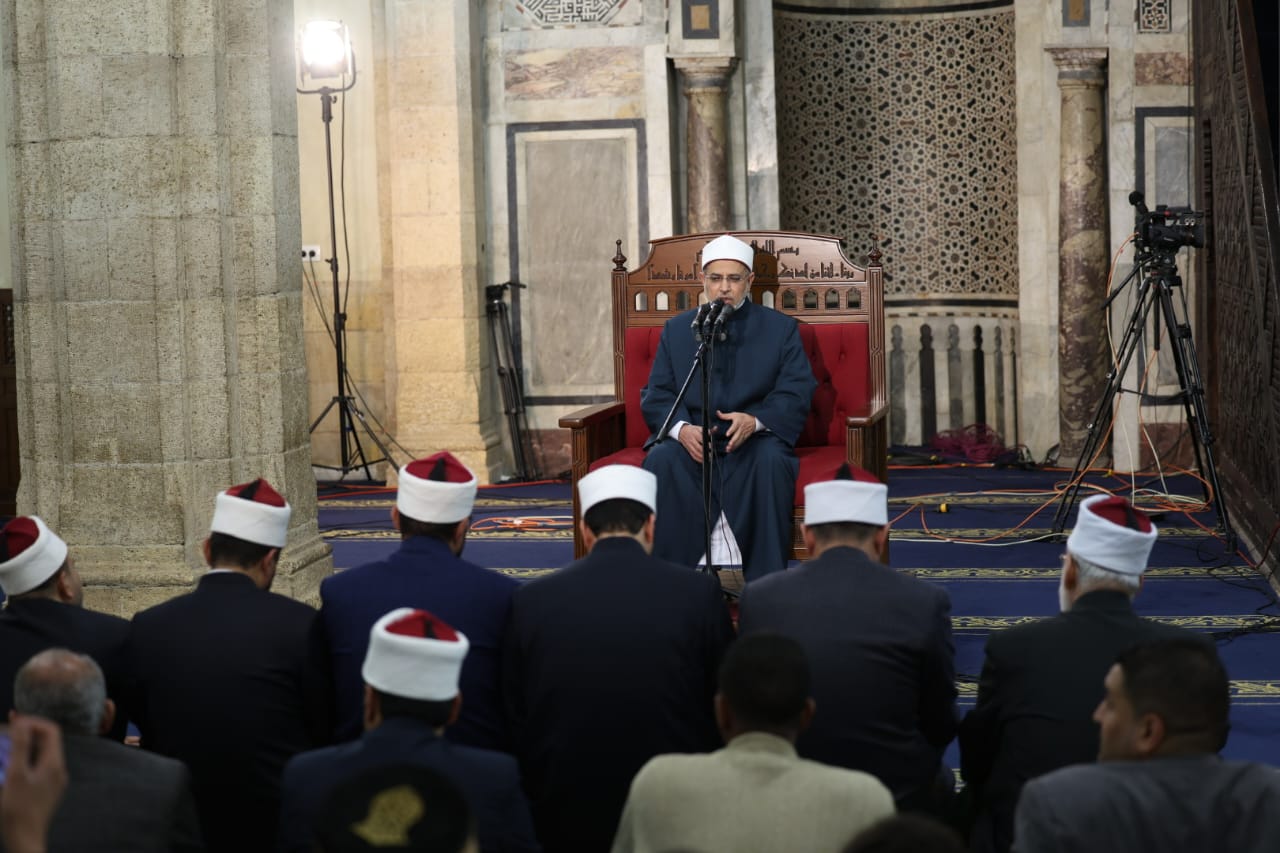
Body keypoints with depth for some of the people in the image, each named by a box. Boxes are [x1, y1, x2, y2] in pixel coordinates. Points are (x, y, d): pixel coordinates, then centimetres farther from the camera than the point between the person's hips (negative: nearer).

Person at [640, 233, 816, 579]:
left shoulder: (781, 328, 10)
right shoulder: (676, 329, 15)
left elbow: (797, 394, -2)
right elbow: (656, 395, 7)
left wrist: (755, 421, -22)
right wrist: (681, 429, -16)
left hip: (755, 439, -1)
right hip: (692, 442, 2)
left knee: (772, 460, -36)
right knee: (660, 460, -31)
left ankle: (765, 582, -30)